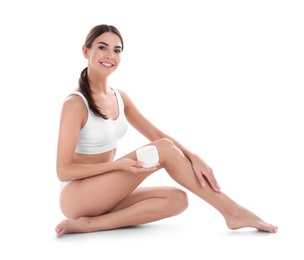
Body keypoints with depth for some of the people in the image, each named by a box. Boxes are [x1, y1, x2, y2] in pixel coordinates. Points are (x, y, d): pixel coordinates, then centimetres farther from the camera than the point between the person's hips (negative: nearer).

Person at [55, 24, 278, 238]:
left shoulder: (120, 98, 7)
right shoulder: (75, 104, -16)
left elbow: (157, 135, 2)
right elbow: (64, 171, -16)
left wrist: (194, 157, -15)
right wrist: (119, 164, -25)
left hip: (105, 192, 8)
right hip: (77, 196, -7)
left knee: (177, 199, -15)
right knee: (164, 149, -20)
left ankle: (91, 223, -19)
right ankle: (232, 212, -15)